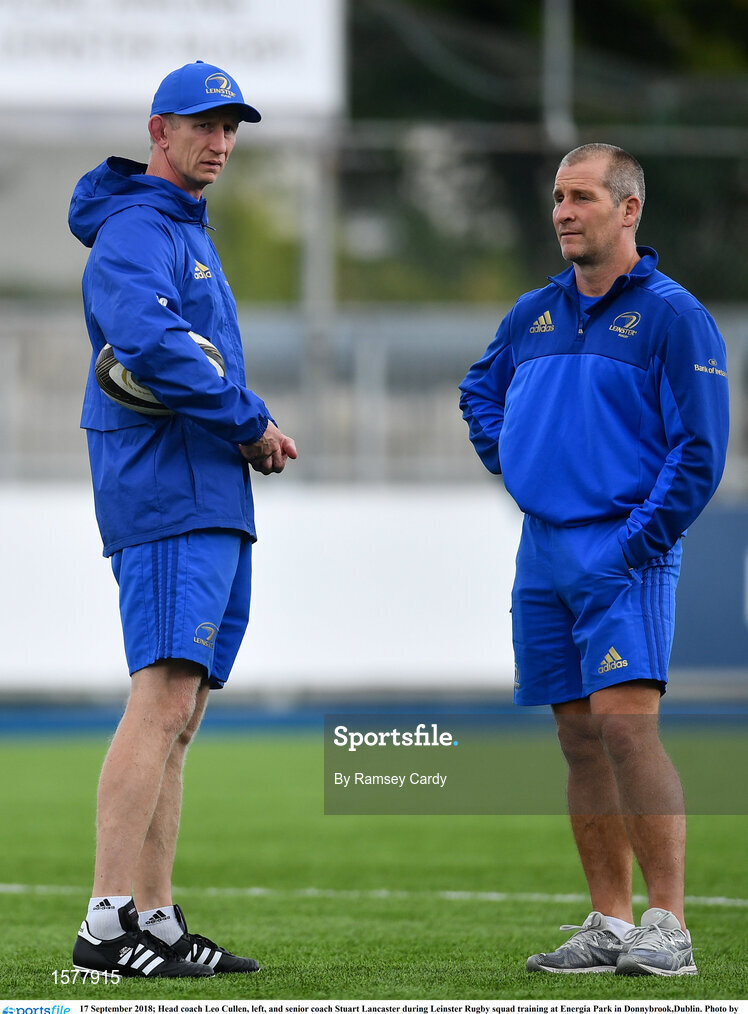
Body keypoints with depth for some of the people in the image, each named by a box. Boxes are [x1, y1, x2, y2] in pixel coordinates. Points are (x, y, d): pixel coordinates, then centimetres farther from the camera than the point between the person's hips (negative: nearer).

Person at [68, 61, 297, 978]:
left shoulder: (186, 233, 25)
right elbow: (148, 342, -25)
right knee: (162, 700, -18)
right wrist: (249, 421, -16)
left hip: (215, 505, 10)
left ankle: (156, 920, 8)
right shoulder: (134, 230, -8)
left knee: (179, 714, 8)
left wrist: (248, 432, 9)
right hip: (168, 497, -10)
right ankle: (109, 922, -23)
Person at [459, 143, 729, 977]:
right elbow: (480, 390, 33)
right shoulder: (534, 314, 14)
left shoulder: (672, 316, -5)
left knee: (625, 722, -17)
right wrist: (506, 461, 16)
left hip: (623, 556, -6)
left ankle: (668, 925, -16)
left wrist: (639, 542, -14)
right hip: (543, 557, 6)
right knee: (580, 740, 7)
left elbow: (698, 451, -9)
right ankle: (608, 924, 12)